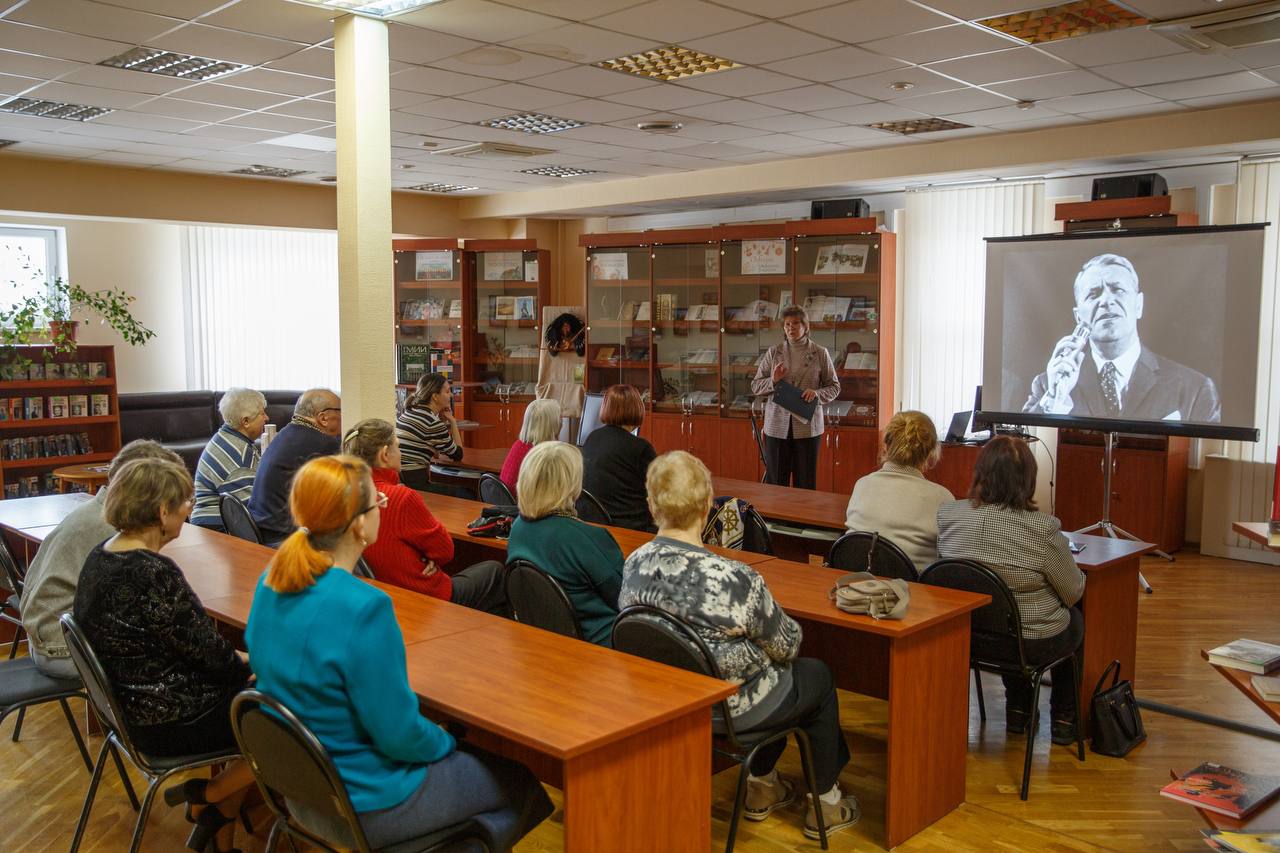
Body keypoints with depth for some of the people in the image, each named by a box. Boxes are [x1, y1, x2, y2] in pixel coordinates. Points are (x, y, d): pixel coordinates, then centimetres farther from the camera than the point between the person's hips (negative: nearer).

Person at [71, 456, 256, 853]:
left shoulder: (100, 557, 1)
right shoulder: (155, 574, -29)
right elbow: (212, 655, -21)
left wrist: (239, 662, 6)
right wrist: (253, 667, -1)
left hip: (132, 703, 9)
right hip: (170, 723, -9)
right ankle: (207, 796, 18)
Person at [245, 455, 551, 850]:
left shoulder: (270, 584, -7)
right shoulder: (363, 607, -31)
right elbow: (398, 734, -23)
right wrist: (445, 742, -3)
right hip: (363, 805, -8)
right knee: (519, 778, 11)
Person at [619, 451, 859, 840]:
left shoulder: (633, 565, -13)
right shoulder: (733, 578, -33)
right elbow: (785, 646, -16)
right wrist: (790, 631, 8)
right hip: (729, 708, -6)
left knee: (775, 673, 32)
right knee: (819, 675, 23)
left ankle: (762, 786, 46)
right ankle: (825, 804, 38)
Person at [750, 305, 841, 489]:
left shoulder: (820, 353, 3)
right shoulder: (773, 352, 6)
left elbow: (834, 387, 6)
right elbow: (755, 386, 8)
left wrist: (817, 394, -14)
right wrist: (773, 381, -12)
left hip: (807, 426, -1)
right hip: (777, 425, 1)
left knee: (806, 482, 5)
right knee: (775, 481, 5)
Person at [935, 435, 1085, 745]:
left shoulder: (947, 514, -14)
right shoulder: (1043, 528, -24)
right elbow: (1073, 592, -10)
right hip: (1034, 644, -3)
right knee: (1076, 618, 30)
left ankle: (1017, 711, 43)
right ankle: (1064, 719, 39)